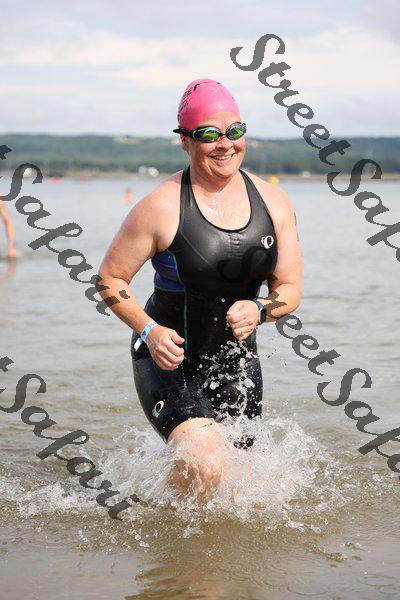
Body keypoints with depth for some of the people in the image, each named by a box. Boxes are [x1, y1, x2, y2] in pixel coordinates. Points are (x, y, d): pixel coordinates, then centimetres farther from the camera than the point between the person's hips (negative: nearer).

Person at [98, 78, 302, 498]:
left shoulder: (273, 202, -1)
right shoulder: (161, 208, -15)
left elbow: (290, 289, 5)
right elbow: (110, 279, -6)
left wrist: (258, 309, -17)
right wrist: (149, 330, -20)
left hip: (236, 362, 5)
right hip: (168, 360, -5)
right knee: (206, 468, -27)